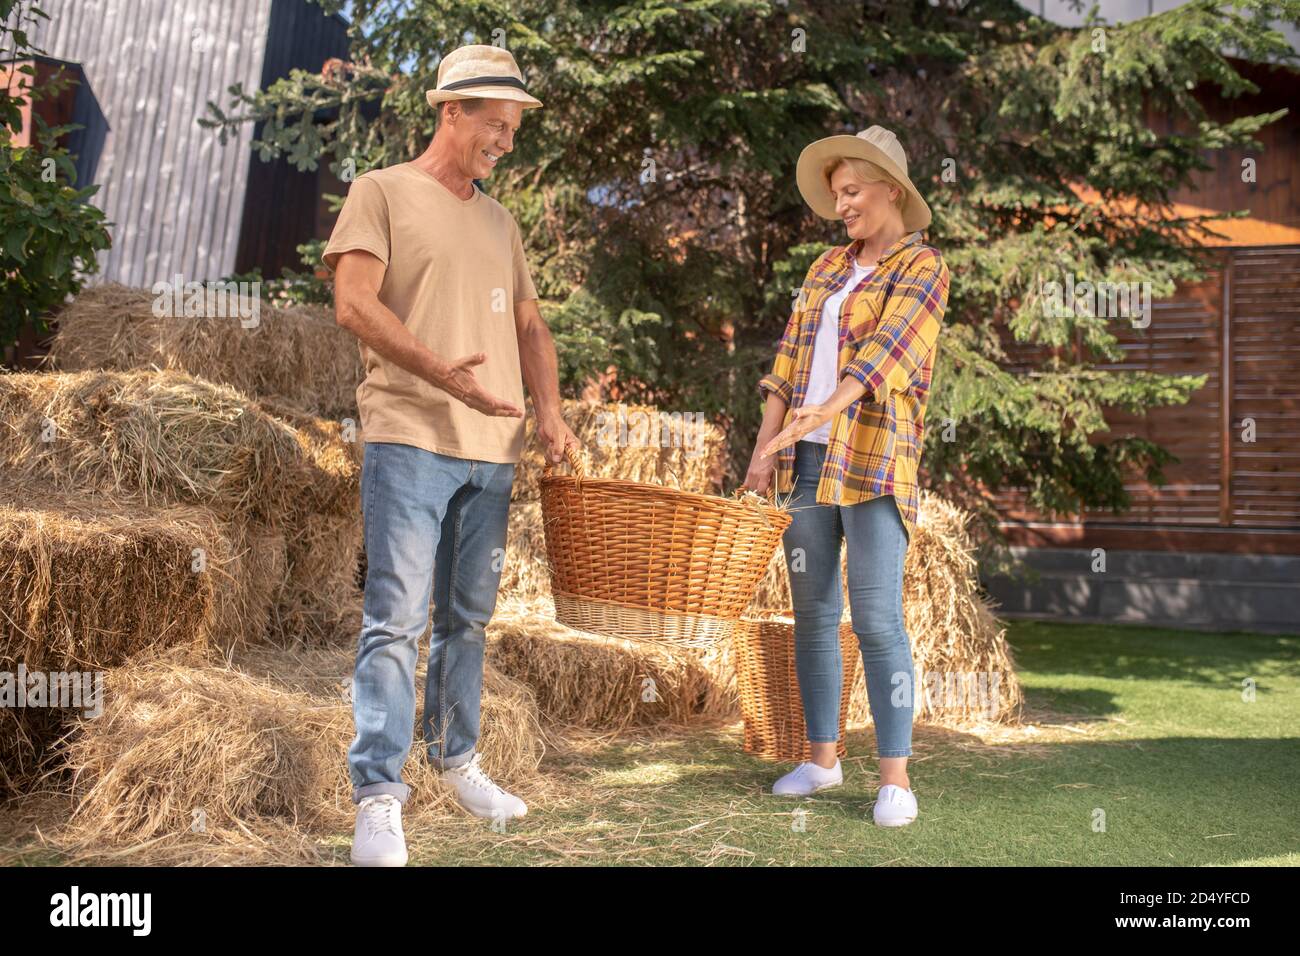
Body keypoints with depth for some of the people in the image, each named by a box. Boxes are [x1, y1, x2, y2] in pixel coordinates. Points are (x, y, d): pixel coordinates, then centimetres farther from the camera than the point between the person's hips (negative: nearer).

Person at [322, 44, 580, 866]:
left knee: (469, 617, 12)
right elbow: (354, 303, -9)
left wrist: (551, 410, 3)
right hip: (410, 440, -6)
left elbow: (530, 325, 20)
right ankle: (379, 797, -3)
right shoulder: (383, 192, 3)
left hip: (492, 449, 6)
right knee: (396, 619, -8)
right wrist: (439, 372, -24)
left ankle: (458, 760, 26)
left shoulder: (500, 222, 21)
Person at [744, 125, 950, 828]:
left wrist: (819, 414, -30)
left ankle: (895, 776, 3)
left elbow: (883, 354, -17)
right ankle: (822, 757, 21)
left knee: (877, 619, -7)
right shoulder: (828, 266, 17)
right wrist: (765, 446, 3)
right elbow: (790, 360, 12)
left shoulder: (921, 268, -1)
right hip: (807, 461, 6)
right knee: (812, 613, 9)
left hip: (872, 462, -6)